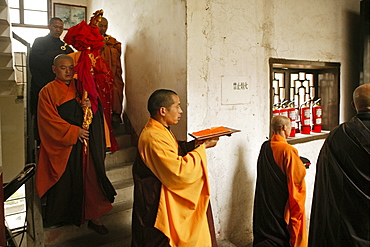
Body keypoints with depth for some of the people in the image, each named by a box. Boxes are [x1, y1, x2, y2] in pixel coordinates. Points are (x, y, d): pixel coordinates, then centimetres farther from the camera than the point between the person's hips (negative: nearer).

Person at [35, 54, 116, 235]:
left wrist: (89, 105, -12)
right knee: (64, 182, 5)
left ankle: (93, 217, 11)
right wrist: (74, 131, -15)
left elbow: (96, 111, 12)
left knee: (89, 178, 2)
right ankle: (61, 218, 25)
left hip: (83, 141, 3)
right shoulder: (48, 91, -2)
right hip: (61, 144, -3)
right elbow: (50, 120, -8)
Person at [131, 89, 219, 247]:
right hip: (157, 203, -10)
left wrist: (195, 144, -1)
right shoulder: (154, 138, -29)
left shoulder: (161, 130, 5)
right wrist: (202, 148, -21)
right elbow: (179, 172, -32)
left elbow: (174, 152, 15)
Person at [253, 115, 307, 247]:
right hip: (283, 201, -6)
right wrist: (301, 165, 4)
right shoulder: (288, 150, -21)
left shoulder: (265, 147, -1)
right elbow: (299, 176, -16)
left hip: (265, 200, 6)